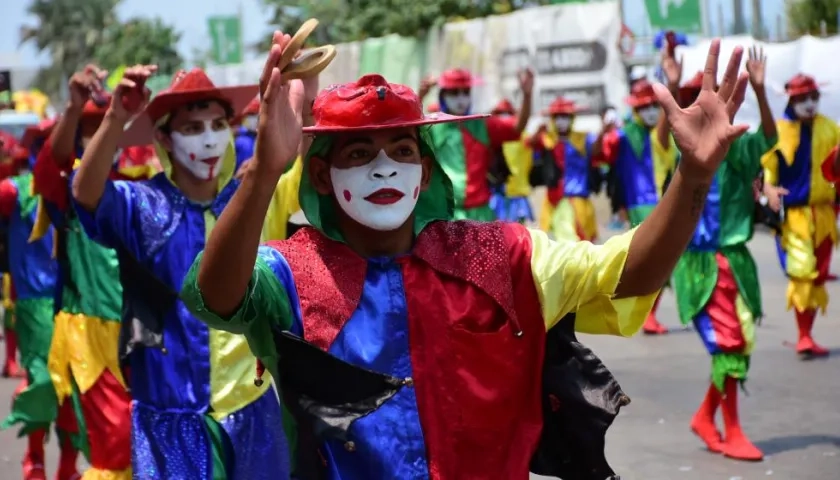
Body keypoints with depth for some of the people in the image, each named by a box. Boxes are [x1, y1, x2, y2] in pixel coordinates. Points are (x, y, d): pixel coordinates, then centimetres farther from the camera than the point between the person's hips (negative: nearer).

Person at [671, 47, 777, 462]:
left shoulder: (733, 149, 0)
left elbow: (768, 136, -15)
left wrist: (760, 89, -30)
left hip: (735, 259, 4)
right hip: (700, 262, -4)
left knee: (741, 343, 8)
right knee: (727, 344, -6)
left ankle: (705, 417, 26)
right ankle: (732, 434, 4)